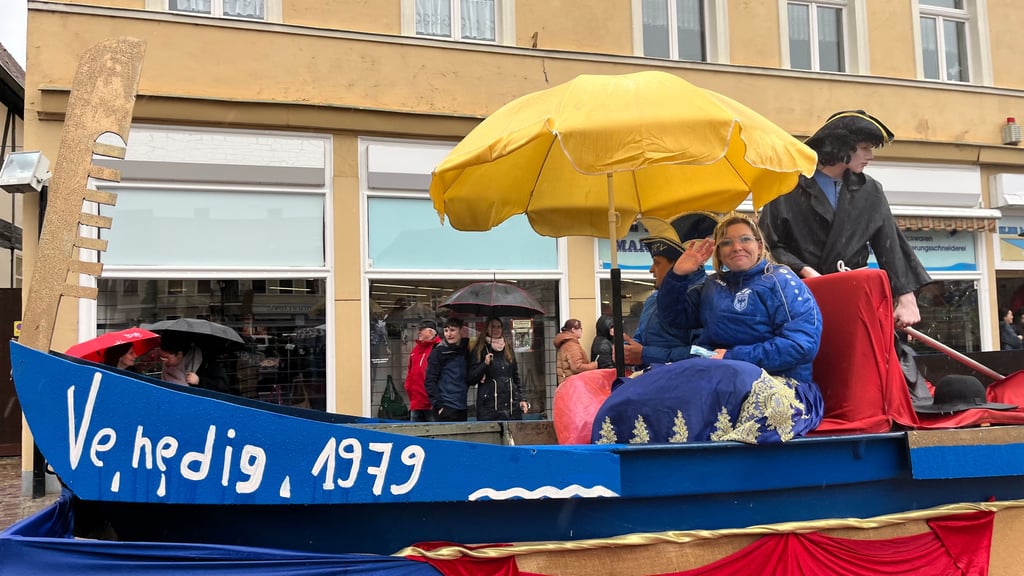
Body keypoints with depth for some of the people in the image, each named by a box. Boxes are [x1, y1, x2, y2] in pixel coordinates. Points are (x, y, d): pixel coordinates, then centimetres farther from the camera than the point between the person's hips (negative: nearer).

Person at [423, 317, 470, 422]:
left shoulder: (466, 350, 11)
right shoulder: (438, 352, -4)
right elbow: (429, 381, -7)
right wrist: (438, 404, -11)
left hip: (462, 408, 5)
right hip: (445, 408, -5)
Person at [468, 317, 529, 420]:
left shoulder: (508, 349, 16)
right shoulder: (479, 351, 3)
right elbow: (471, 379, -2)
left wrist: (522, 399, 13)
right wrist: (485, 364, -15)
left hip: (512, 405, 4)